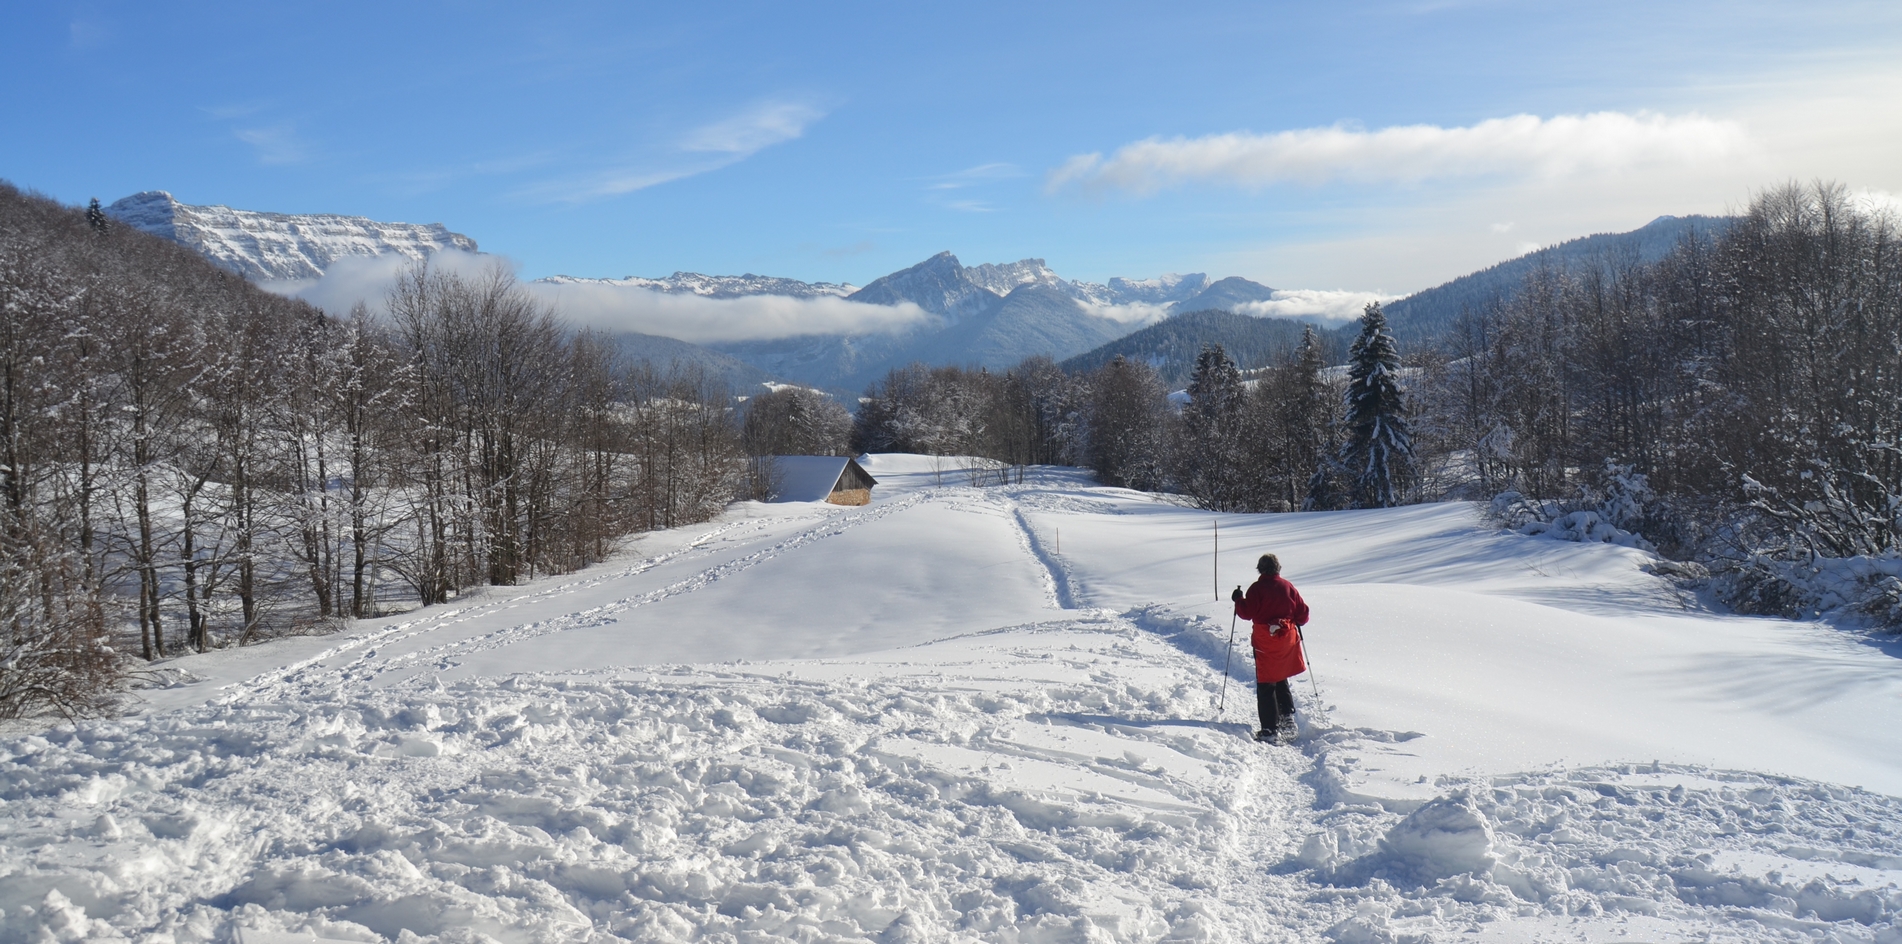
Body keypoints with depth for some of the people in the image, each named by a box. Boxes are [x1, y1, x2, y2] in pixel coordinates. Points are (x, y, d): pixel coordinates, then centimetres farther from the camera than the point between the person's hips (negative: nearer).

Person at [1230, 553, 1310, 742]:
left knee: (1266, 686, 0)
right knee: (1281, 682, 22)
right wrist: (1294, 623, 26)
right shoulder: (1288, 587, 2)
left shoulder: (1257, 589, -11)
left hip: (1265, 641, -5)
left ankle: (1270, 729, -2)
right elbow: (1303, 614, 5)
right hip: (1287, 640, 5)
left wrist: (1239, 600, 4)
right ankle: (1288, 722, 21)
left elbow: (1247, 613, -14)